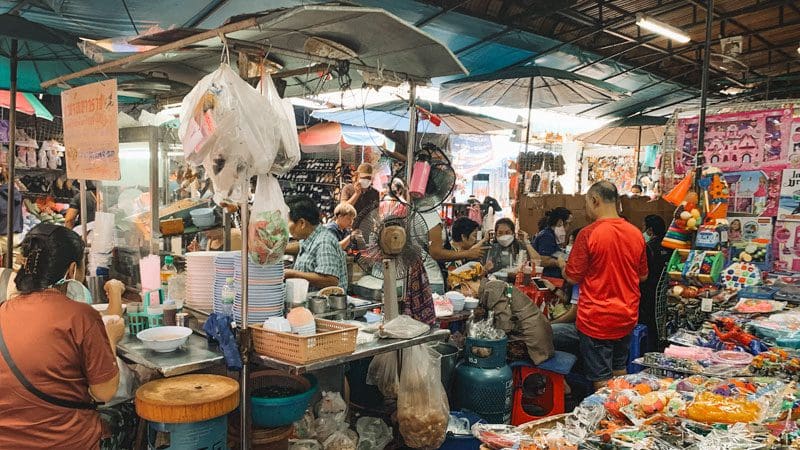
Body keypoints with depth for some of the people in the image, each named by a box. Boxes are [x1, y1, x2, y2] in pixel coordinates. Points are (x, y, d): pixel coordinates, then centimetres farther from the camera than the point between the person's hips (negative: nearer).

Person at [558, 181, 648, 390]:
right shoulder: (636, 233, 0)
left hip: (597, 320, -6)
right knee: (619, 372, 23)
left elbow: (573, 277, -12)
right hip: (627, 317, 6)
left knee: (602, 380, 5)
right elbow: (643, 275, 11)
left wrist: (562, 264, 8)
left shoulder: (588, 234, -18)